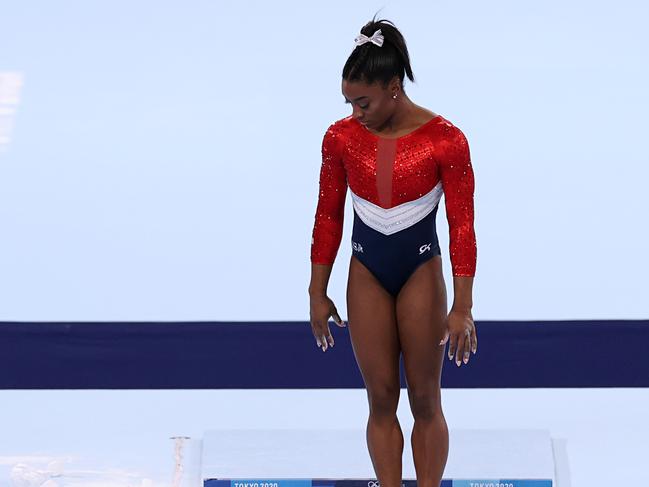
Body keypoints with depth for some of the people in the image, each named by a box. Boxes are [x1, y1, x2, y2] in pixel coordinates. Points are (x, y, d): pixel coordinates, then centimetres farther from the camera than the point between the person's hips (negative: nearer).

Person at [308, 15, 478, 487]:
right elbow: (328, 217, 2)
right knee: (382, 399, 8)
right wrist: (318, 293, 4)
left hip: (421, 272, -2)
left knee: (425, 400, 7)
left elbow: (462, 226, -12)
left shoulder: (445, 140, -15)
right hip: (367, 275, 2)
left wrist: (462, 307, -14)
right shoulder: (340, 137, -7)